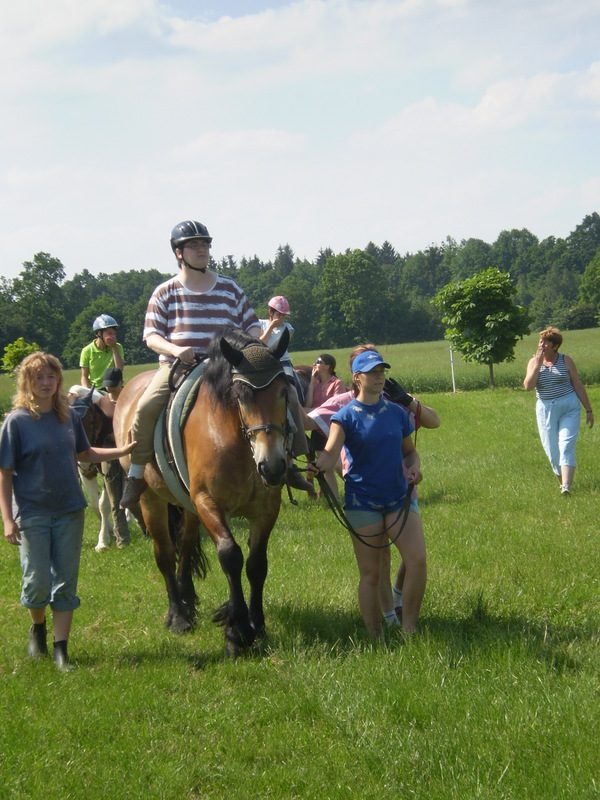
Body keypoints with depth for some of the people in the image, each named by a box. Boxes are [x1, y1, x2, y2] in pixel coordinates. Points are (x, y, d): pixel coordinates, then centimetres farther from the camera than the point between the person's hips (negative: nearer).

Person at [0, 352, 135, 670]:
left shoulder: (68, 416, 3)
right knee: (38, 583, 0)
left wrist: (122, 451, 8)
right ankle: (37, 627, 31)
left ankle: (61, 649, 12)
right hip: (33, 515, -4)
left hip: (70, 512, 4)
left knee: (66, 582, 4)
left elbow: (84, 454, 19)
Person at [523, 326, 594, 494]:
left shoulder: (566, 361, -1)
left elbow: (578, 385, 3)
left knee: (566, 447, -15)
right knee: (552, 451, 5)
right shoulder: (534, 362, 3)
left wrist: (588, 410, 3)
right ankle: (562, 484, 22)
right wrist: (538, 363, -16)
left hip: (569, 408, -3)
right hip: (545, 410, 3)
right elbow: (528, 386, -11)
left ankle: (567, 487, -26)